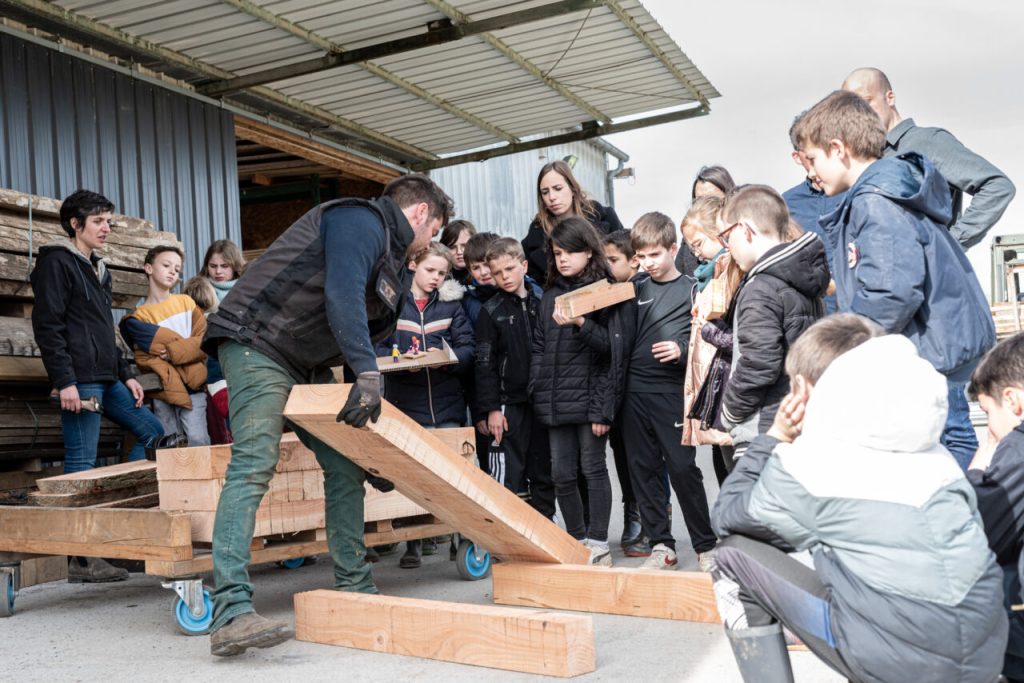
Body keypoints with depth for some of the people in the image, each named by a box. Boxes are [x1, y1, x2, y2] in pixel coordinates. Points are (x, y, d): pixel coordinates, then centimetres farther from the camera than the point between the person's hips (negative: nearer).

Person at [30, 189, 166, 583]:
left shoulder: (97, 269, 21)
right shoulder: (56, 263, -5)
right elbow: (47, 326, -13)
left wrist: (125, 374, 19)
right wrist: (64, 381, -19)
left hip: (107, 379, 9)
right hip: (79, 380, -9)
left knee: (152, 432, 11)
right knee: (81, 464, -7)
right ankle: (80, 560, -2)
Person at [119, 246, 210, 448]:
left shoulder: (186, 302, 14)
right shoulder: (139, 317, 7)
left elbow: (204, 339, 3)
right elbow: (144, 358, -2)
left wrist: (173, 353, -12)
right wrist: (188, 346, -12)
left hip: (192, 386, 0)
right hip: (163, 390, 0)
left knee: (198, 440, -13)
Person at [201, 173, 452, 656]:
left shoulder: (394, 262, 20)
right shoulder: (361, 218, -10)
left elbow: (369, 333, 23)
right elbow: (342, 295, -28)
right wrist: (367, 373, -38)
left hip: (308, 363, 10)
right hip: (257, 341, -10)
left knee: (345, 467, 7)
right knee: (254, 465, -21)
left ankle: (355, 588, 15)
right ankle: (231, 613, -26)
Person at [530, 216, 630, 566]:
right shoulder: (550, 297, 14)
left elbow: (613, 347, -8)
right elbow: (539, 347, 14)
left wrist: (581, 324, -22)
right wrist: (536, 392, 6)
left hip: (590, 396, -5)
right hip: (555, 402, 5)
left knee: (593, 469, 2)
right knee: (561, 475, 8)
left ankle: (599, 543, 14)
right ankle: (577, 540, 24)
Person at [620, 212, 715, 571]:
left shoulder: (691, 289, -2)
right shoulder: (634, 287, 9)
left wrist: (683, 350, -18)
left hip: (673, 392, -4)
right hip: (635, 391, 4)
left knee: (683, 468, -3)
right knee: (643, 469, 7)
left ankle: (705, 546, 12)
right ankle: (661, 545, 18)